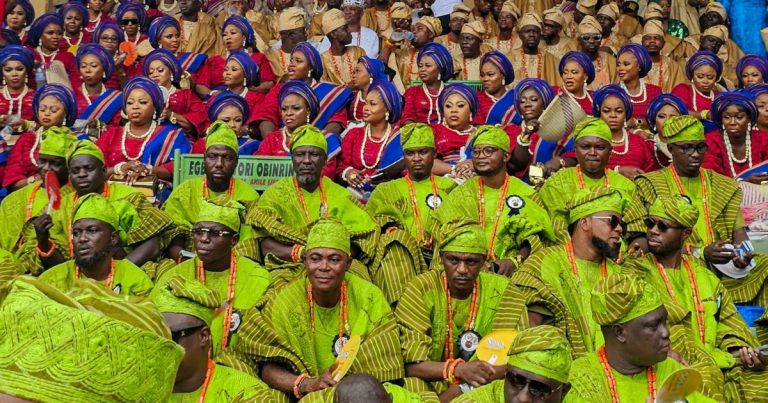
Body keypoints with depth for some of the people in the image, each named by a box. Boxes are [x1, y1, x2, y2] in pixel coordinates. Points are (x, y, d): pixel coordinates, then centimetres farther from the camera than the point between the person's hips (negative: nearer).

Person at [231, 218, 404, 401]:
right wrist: (309, 384, -26)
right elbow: (268, 369, -9)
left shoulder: (370, 298, -7)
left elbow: (385, 363, -3)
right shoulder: (285, 302, -7)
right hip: (306, 398, 0)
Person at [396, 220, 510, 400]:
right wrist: (458, 369, -31)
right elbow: (408, 363, -14)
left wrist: (464, 388, -22)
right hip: (427, 386, -2)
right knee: (414, 385, -30)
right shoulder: (420, 289, -12)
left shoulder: (501, 289, -8)